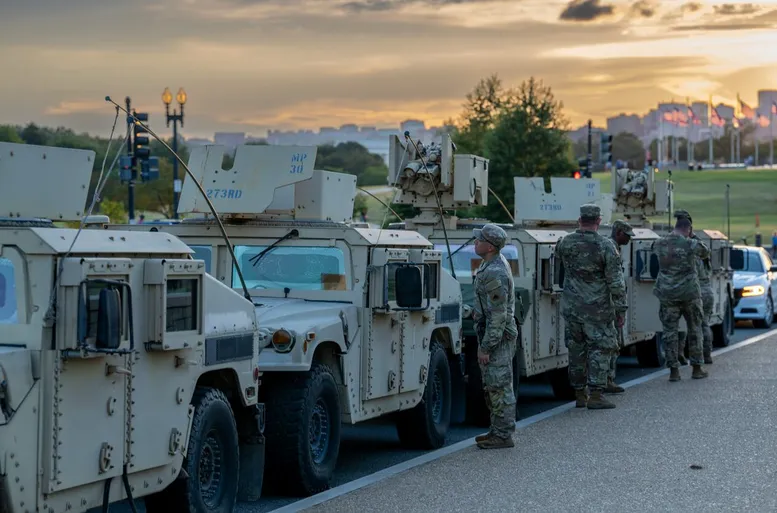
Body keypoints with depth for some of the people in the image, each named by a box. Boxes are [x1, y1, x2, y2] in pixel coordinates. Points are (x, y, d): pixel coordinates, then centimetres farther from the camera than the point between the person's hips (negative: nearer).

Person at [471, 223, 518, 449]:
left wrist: (485, 347, -22)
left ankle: (503, 435, 1)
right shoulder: (496, 262, 9)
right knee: (492, 386, 16)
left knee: (499, 386, -4)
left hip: (497, 337, -11)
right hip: (495, 335, 11)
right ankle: (498, 430, 24)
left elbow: (498, 316, -24)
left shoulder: (495, 274, -24)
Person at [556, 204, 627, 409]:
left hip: (571, 307, 4)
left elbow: (558, 254, 26)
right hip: (597, 309, -4)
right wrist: (621, 309, -5)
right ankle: (595, 395, -4)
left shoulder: (566, 243, -1)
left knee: (576, 350, 11)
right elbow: (616, 282, -11)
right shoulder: (605, 246, -13)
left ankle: (579, 395, 16)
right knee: (600, 348, 2)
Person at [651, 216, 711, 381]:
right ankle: (697, 369, 15)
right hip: (689, 293, -2)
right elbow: (705, 253, 8)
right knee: (694, 329, 12)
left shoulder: (659, 244, -1)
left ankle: (673, 371, 3)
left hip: (667, 293, 2)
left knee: (670, 331, 6)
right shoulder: (691, 244, -11)